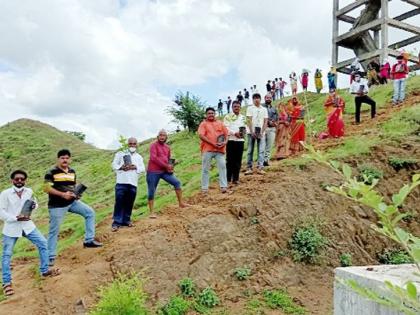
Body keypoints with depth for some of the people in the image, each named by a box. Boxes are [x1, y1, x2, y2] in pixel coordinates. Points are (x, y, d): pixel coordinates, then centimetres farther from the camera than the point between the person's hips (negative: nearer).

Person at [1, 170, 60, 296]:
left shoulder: (29, 191, -1)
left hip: (27, 225, 4)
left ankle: (44, 271, 16)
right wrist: (16, 218, -25)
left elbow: (34, 204, 14)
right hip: (11, 228, -4)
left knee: (43, 243, 1)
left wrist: (34, 205, -12)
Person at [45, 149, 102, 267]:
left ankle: (89, 240, 7)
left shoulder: (72, 171, 8)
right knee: (54, 231, 0)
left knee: (90, 212, -1)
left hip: (72, 202, 6)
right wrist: (63, 194, -25)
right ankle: (50, 256, 12)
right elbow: (46, 188, -17)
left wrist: (77, 194, -3)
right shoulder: (51, 172, -11)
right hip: (57, 206, -6)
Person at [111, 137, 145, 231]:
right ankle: (116, 222, -4)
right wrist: (121, 167, -15)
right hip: (121, 182, -3)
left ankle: (126, 220, 17)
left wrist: (135, 167, -10)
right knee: (119, 202, -7)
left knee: (129, 203, 6)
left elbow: (142, 169, 8)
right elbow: (114, 165, 3)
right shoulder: (120, 154, 10)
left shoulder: (139, 157, 18)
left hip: (133, 183, 3)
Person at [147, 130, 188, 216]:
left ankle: (181, 203, 1)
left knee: (177, 182, -7)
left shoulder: (167, 147, 13)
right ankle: (151, 212, 7)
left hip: (164, 171, 6)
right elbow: (153, 158, -18)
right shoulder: (154, 145, -6)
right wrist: (166, 166, -18)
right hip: (153, 172, -5)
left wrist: (170, 167, 2)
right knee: (151, 192, -1)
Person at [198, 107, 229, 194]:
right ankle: (204, 188, 8)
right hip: (207, 149, -3)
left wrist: (225, 142, -5)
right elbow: (201, 136, -9)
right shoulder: (203, 124, 4)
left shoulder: (220, 123, 16)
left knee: (222, 166, -4)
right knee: (205, 169, 1)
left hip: (219, 149, 3)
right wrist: (213, 144, -16)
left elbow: (226, 133, 16)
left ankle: (224, 186, 0)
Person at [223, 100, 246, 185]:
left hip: (240, 140, 4)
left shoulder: (243, 117, 15)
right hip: (230, 140, -4)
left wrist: (243, 133, -7)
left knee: (238, 160, 4)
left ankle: (235, 179, 11)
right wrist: (235, 133, -18)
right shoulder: (228, 117, 1)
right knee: (230, 160, -2)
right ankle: (228, 179, 5)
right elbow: (226, 128, -8)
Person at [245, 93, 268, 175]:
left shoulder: (264, 109, 11)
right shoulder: (250, 108, 5)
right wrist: (252, 132, -11)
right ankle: (249, 168, 5)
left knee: (261, 150, -4)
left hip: (261, 132, 2)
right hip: (251, 132, -2)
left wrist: (262, 132, -6)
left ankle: (260, 167, -3)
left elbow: (265, 122, 6)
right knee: (250, 150, 2)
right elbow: (249, 121, -2)